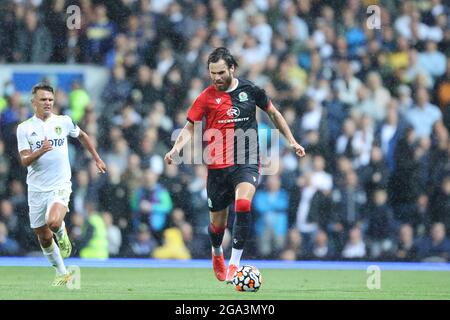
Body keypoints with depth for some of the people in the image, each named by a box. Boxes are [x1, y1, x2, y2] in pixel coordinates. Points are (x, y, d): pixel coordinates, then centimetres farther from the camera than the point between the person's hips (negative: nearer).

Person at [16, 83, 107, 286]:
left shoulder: (64, 122, 2)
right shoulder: (24, 128, -1)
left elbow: (82, 136, 22)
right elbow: (24, 161, -8)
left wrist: (97, 159, 25)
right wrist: (40, 151, -26)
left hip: (60, 185, -2)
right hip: (36, 189, 2)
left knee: (53, 222, -29)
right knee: (43, 237, 7)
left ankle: (62, 235, 7)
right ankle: (62, 273, 26)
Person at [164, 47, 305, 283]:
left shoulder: (249, 90, 1)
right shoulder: (207, 97, -1)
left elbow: (273, 113, 16)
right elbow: (190, 128, 0)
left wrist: (291, 141, 14)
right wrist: (176, 148, -19)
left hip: (247, 162, -1)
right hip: (218, 166, 1)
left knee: (243, 204, -28)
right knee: (218, 223, 9)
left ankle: (234, 263, -22)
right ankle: (217, 253, 44)